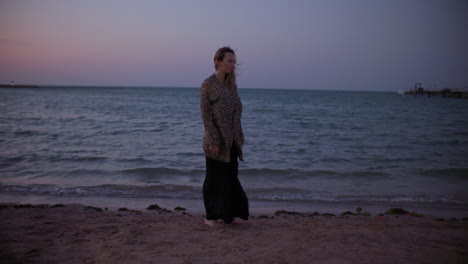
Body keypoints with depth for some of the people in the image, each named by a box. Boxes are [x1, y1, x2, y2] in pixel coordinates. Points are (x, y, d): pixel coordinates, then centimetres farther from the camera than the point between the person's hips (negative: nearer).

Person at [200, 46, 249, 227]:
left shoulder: (232, 84, 10)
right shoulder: (208, 84, -10)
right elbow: (205, 114, -13)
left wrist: (239, 137, 10)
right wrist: (214, 141, -18)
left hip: (232, 141, 7)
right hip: (216, 140, -7)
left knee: (230, 177, 13)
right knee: (215, 178, 3)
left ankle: (225, 214, 27)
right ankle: (210, 216, 17)